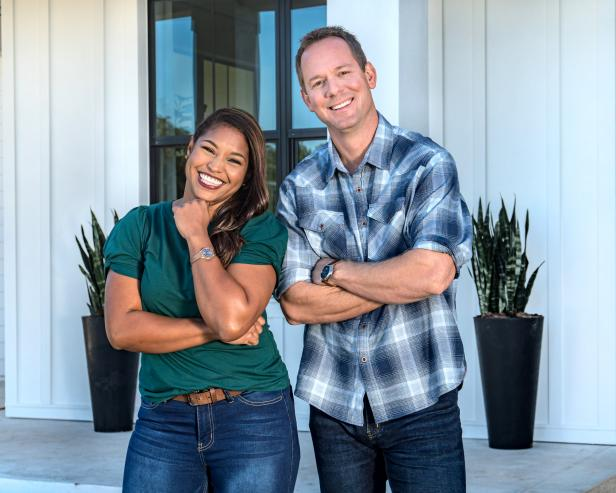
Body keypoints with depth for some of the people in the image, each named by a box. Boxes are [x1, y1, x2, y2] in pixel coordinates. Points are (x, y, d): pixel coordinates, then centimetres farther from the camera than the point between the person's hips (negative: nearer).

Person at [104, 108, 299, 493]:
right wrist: (212, 330, -12)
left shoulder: (263, 231, -4)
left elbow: (231, 317, -19)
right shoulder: (141, 226, 3)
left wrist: (196, 236, -11)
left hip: (255, 419, -1)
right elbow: (121, 329, -6)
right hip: (163, 420, 2)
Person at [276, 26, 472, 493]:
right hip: (333, 404, 3)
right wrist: (398, 283, -13)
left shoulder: (427, 163, -6)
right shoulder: (298, 187, 4)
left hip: (420, 402, -3)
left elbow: (432, 273, -20)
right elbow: (296, 303, -5)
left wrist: (332, 270, -9)